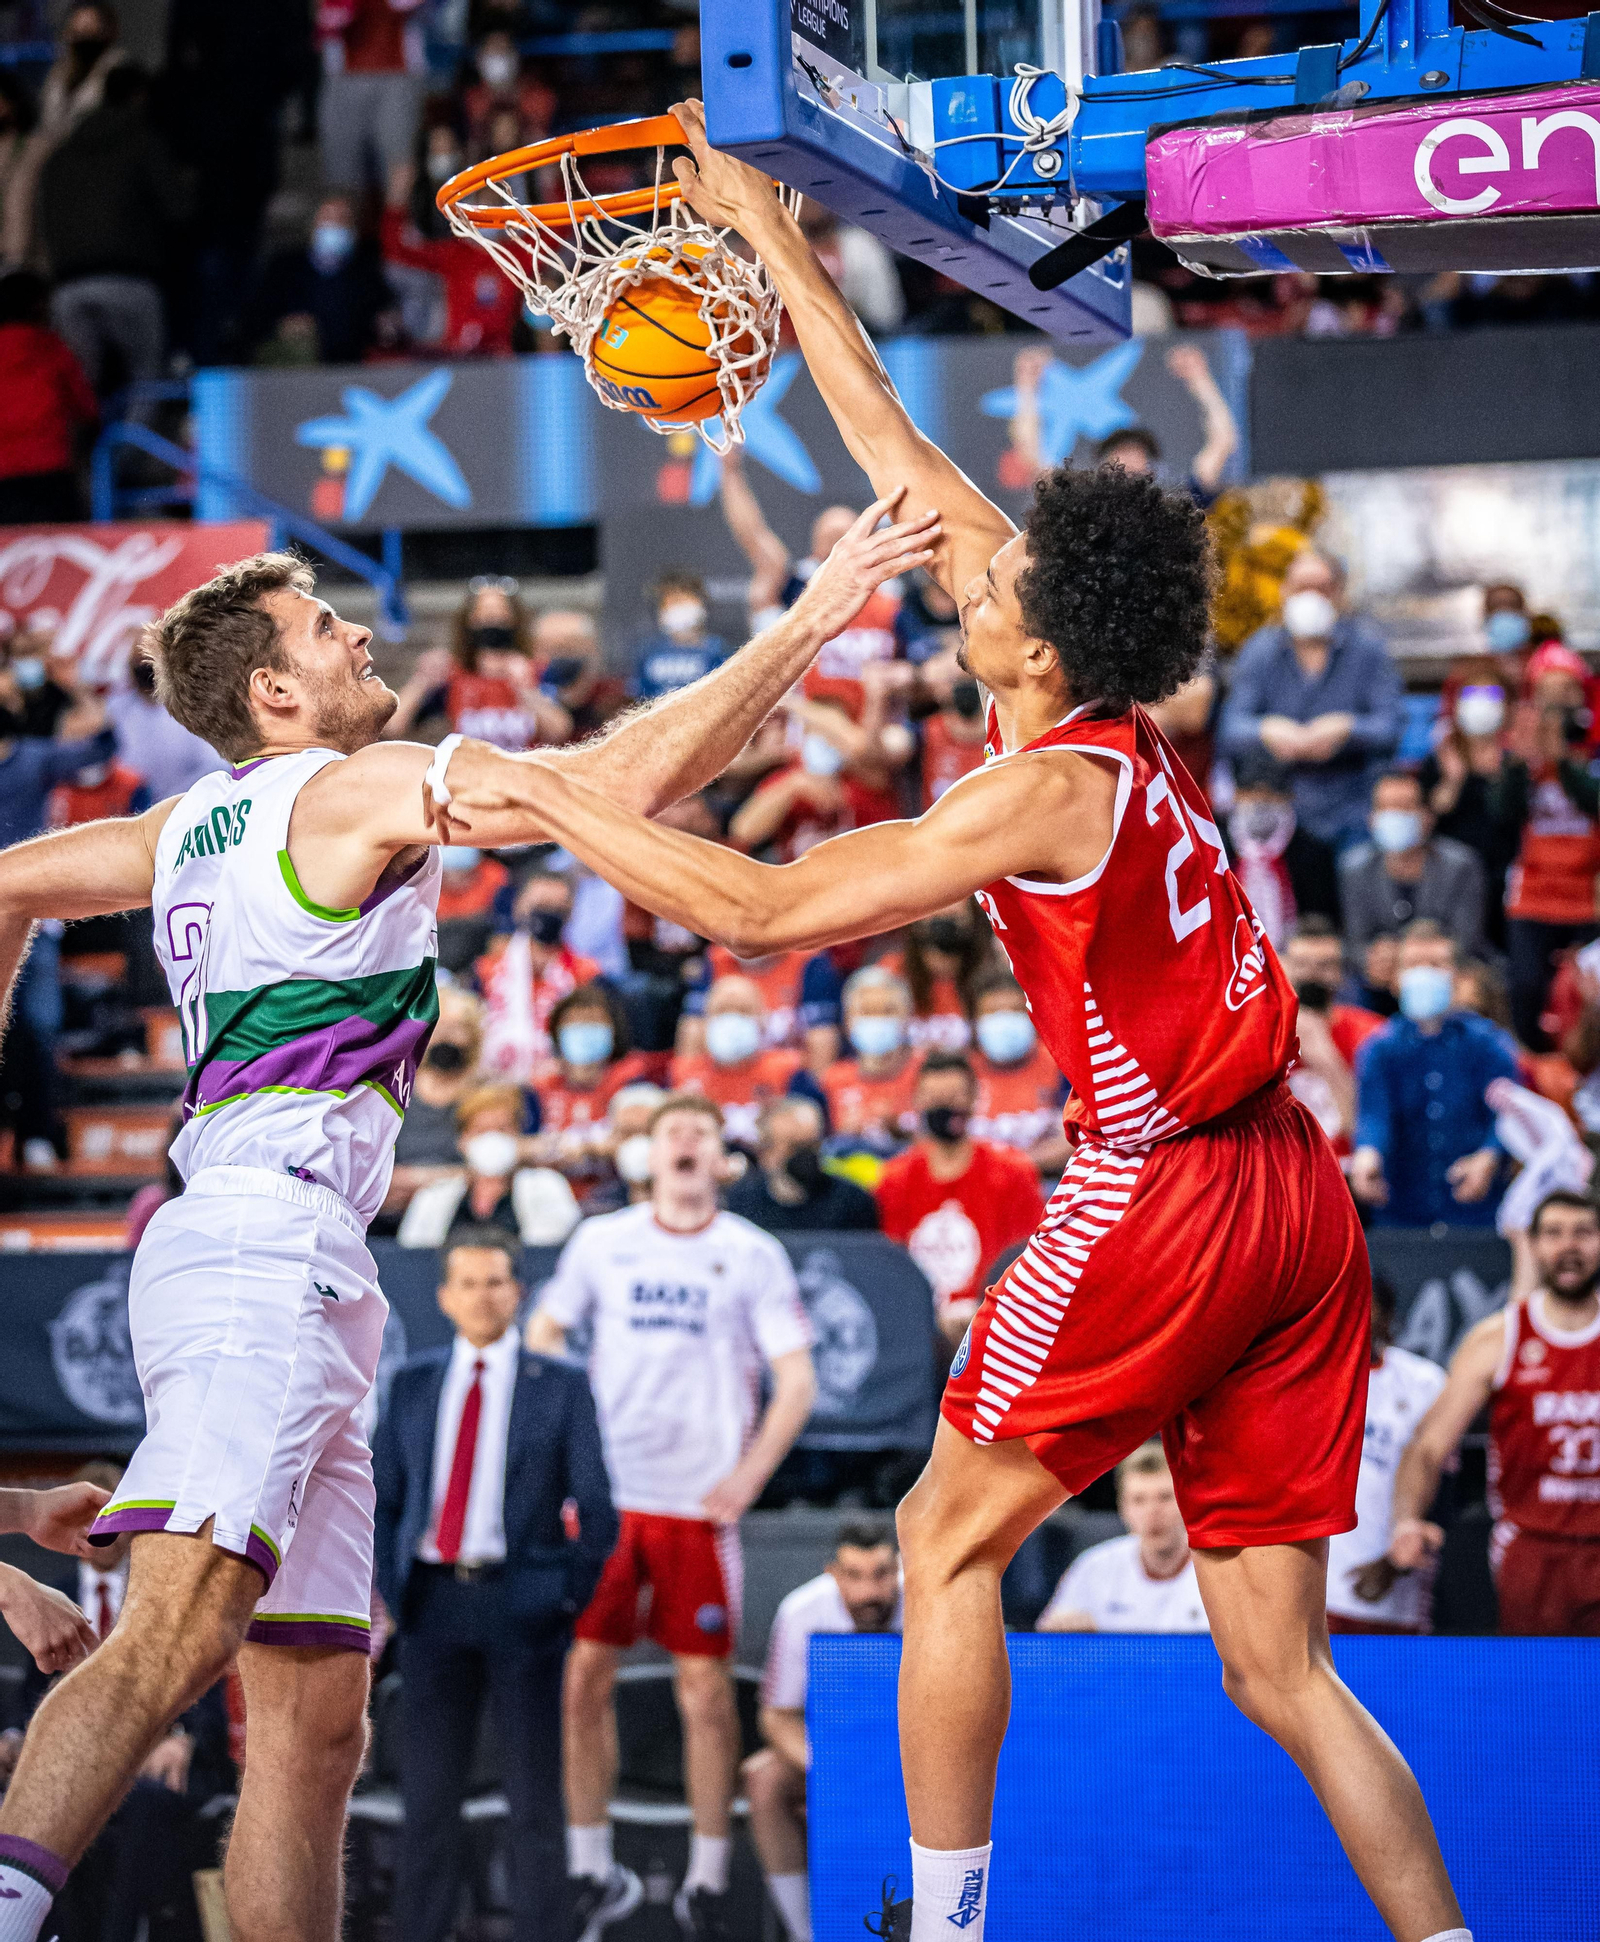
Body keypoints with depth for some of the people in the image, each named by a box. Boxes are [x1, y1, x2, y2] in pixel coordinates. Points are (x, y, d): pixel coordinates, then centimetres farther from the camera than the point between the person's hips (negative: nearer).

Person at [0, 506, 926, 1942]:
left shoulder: (192, 825, 23)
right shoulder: (353, 789, -1)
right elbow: (630, 776, -8)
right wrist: (814, 621, -3)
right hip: (268, 1245, -10)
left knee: (314, 1716, 6)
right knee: (178, 1632, -28)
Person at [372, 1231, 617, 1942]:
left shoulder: (560, 1387, 4)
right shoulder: (412, 1383, 12)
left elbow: (596, 1508, 4)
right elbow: (383, 1498, 14)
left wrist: (569, 1600, -3)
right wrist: (392, 1594, 4)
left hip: (521, 1605, -2)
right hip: (436, 1602, 2)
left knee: (533, 1796, 1)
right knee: (428, 1795, 4)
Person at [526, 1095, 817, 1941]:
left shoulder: (753, 1256, 2)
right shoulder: (601, 1242, 7)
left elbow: (796, 1382, 2)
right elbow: (542, 1338, 14)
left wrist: (747, 1479, -9)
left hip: (700, 1504, -1)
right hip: (603, 1492, 1)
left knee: (706, 1687, -1)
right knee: (584, 1676, -1)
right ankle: (592, 1871, 11)